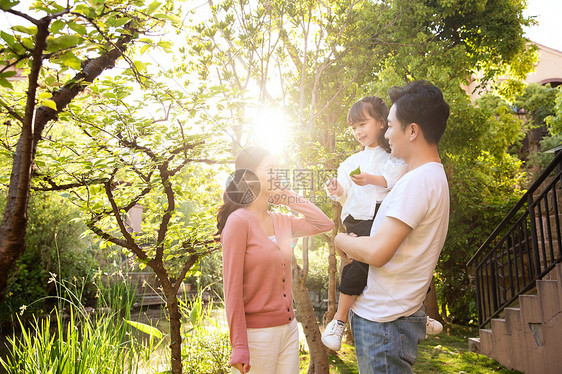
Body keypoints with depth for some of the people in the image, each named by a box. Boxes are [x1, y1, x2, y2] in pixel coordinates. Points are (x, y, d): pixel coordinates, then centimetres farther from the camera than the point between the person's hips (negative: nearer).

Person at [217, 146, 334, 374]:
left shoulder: (281, 221, 6)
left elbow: (324, 224, 11)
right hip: (257, 335, -6)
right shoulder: (239, 221, -14)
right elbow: (232, 289, -15)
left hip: (289, 328, 7)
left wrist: (288, 197, 3)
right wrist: (239, 347, -15)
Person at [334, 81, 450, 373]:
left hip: (382, 321, -10)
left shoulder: (418, 181, -21)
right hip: (388, 315, 10)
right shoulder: (434, 177, 13)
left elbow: (377, 252, -26)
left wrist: (342, 240, -7)